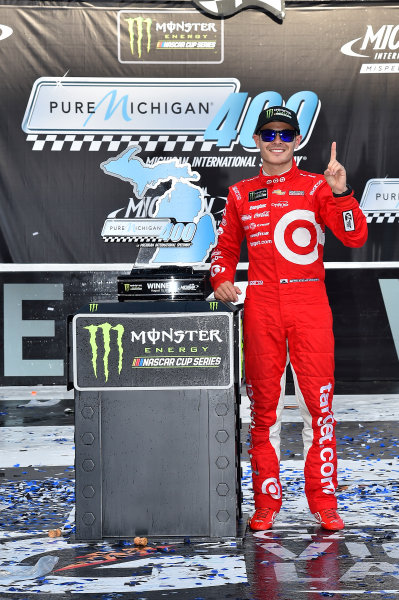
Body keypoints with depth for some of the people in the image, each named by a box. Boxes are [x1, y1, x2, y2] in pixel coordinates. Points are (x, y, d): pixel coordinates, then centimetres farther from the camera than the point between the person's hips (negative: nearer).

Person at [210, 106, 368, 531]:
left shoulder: (316, 187, 6)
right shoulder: (240, 194, 13)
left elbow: (355, 237, -5)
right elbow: (226, 246, 22)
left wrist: (341, 193, -18)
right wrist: (221, 279, 2)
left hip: (310, 304, -1)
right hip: (261, 306, 2)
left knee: (318, 401, -2)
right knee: (264, 404, 4)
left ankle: (323, 501, 7)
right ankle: (266, 502, 13)